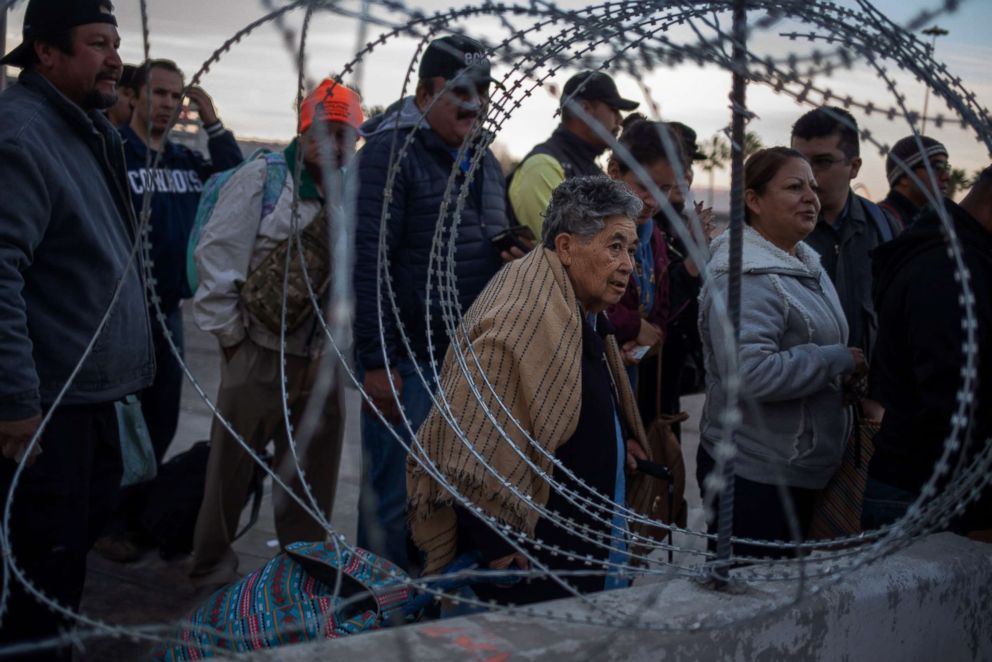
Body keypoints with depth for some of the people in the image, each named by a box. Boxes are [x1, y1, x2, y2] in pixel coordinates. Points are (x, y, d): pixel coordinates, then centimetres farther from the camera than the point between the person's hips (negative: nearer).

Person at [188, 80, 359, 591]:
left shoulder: (355, 193, 5)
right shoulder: (261, 179, -8)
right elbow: (217, 256, -10)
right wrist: (231, 335, -8)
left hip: (321, 358, 4)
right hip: (260, 352, -4)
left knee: (314, 472, 13)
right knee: (232, 466, 7)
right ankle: (212, 570, 24)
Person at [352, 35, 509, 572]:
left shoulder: (483, 160, 15)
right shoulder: (392, 151, -10)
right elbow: (368, 262, -16)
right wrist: (377, 362, -19)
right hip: (409, 362, -8)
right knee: (394, 500, 0)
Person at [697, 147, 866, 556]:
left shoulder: (806, 265, 13)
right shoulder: (745, 277, -21)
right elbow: (750, 372, -31)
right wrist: (839, 360, -20)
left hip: (801, 473, 10)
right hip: (754, 475, -10)